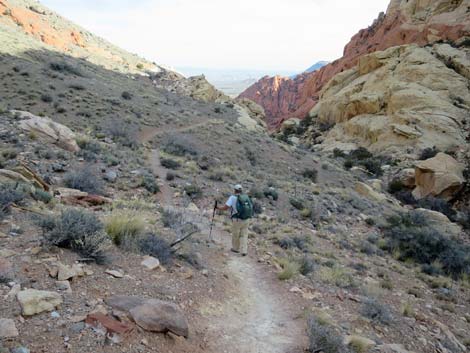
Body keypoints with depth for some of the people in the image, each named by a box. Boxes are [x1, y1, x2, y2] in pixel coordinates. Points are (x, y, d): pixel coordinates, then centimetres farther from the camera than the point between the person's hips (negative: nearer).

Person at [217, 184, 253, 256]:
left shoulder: (233, 197, -5)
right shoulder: (246, 197, 9)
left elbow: (225, 208, -9)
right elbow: (251, 207, 13)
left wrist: (218, 207, 9)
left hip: (237, 220, -4)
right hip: (246, 219, 4)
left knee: (235, 234, 16)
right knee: (244, 235, 12)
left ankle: (236, 248, 34)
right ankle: (244, 251, 5)